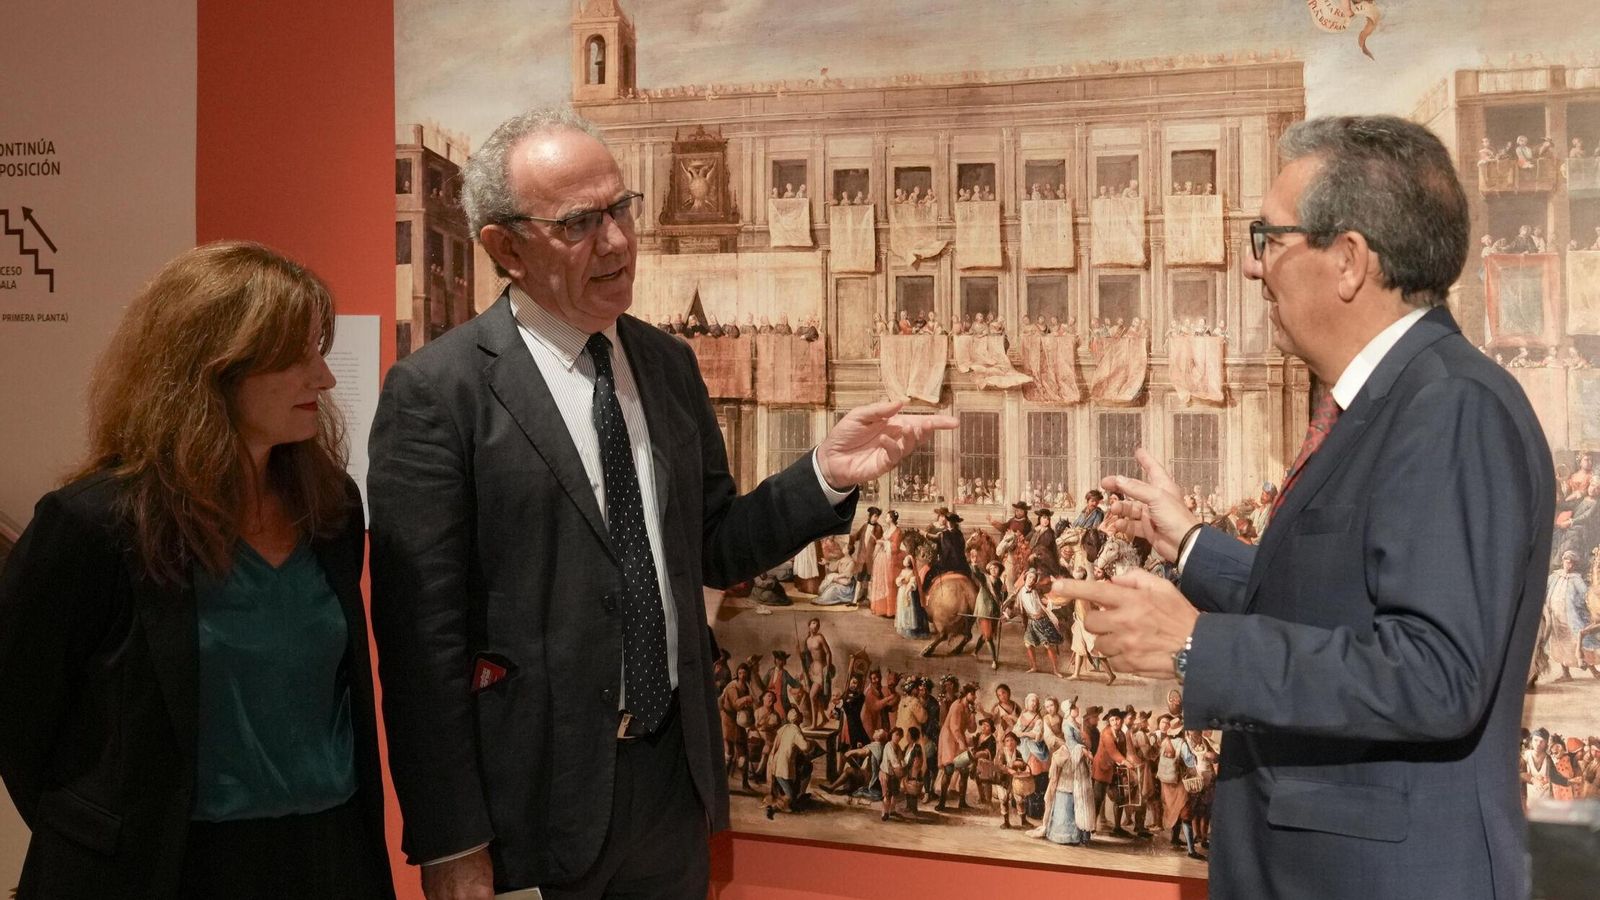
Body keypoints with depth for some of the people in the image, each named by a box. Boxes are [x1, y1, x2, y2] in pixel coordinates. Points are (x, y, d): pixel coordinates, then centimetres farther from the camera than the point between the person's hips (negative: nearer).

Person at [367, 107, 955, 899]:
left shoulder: (669, 364, 5)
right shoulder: (436, 391, -12)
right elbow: (422, 632, -13)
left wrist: (826, 472, -5)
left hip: (677, 775, 5)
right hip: (534, 795, -5)